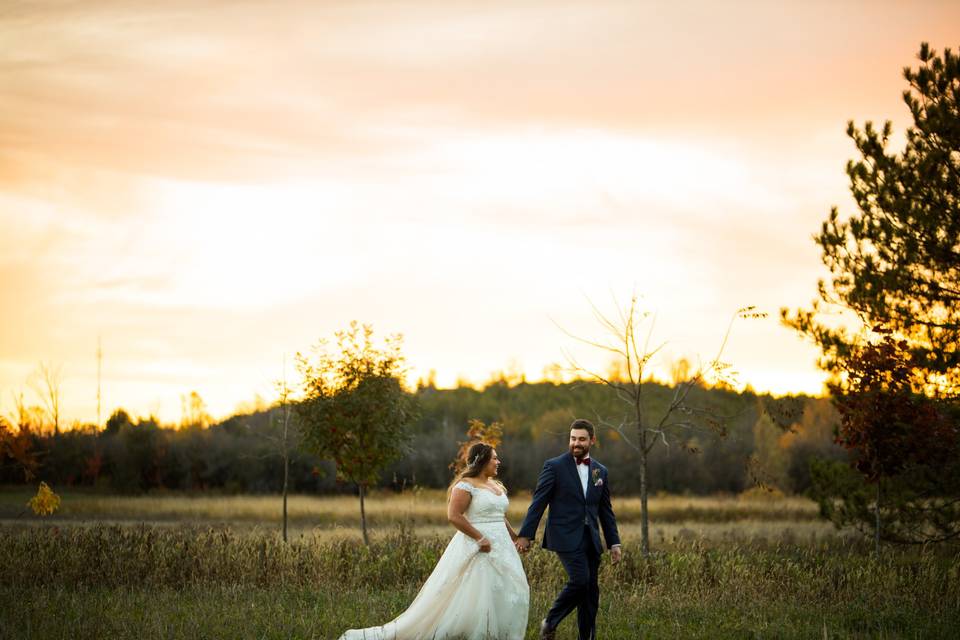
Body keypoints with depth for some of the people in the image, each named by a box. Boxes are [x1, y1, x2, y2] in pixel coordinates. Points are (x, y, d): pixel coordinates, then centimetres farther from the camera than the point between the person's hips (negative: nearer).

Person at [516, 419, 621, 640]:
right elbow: (538, 502, -5)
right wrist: (525, 534, -9)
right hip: (566, 537, -5)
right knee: (579, 580, -20)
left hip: (590, 539, 5)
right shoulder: (555, 466, -2)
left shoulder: (600, 471, 13)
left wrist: (614, 543, 12)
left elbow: (606, 511, 17)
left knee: (591, 591, 4)